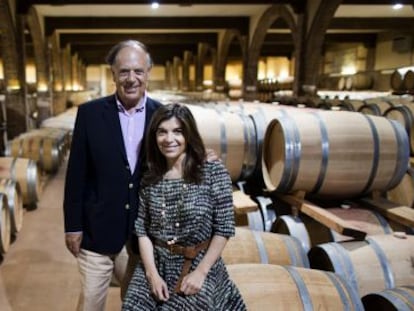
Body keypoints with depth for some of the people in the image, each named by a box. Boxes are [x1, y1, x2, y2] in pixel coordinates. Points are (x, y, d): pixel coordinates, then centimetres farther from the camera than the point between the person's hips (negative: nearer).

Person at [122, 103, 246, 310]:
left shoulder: (213, 172, -9)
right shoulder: (149, 179, 2)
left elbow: (224, 228, -9)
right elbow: (142, 229, 1)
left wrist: (200, 272, -12)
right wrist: (152, 274, -10)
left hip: (199, 265, -2)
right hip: (156, 265, 3)